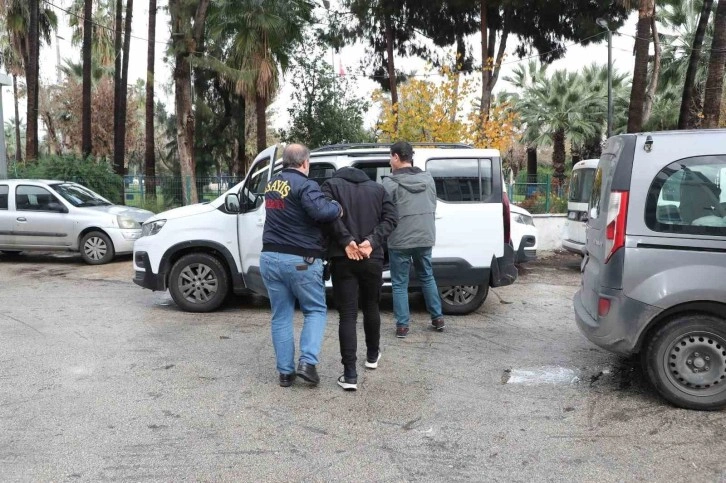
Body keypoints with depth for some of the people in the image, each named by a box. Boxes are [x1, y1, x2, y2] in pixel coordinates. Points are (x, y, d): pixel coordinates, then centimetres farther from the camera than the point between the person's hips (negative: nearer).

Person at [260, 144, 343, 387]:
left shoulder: (271, 184, 13)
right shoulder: (304, 185, -13)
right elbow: (321, 211, -29)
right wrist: (338, 208, -8)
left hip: (270, 257, 6)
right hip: (300, 260, -6)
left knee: (281, 316, 12)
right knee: (315, 310, 11)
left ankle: (285, 371, 15)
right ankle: (307, 362, -3)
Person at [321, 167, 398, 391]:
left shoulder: (331, 185, 5)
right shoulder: (377, 188, 15)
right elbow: (391, 217, -1)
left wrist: (346, 241, -16)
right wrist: (372, 241, -10)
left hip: (342, 259, -3)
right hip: (372, 259, 3)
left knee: (347, 315, -2)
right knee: (371, 307, 22)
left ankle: (349, 374, -6)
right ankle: (372, 355, 40)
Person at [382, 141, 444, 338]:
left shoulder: (391, 182, -13)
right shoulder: (428, 178, 6)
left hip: (400, 240, -5)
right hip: (425, 237, 5)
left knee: (399, 284, 7)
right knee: (427, 277, 22)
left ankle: (402, 325, 9)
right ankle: (438, 318, 26)